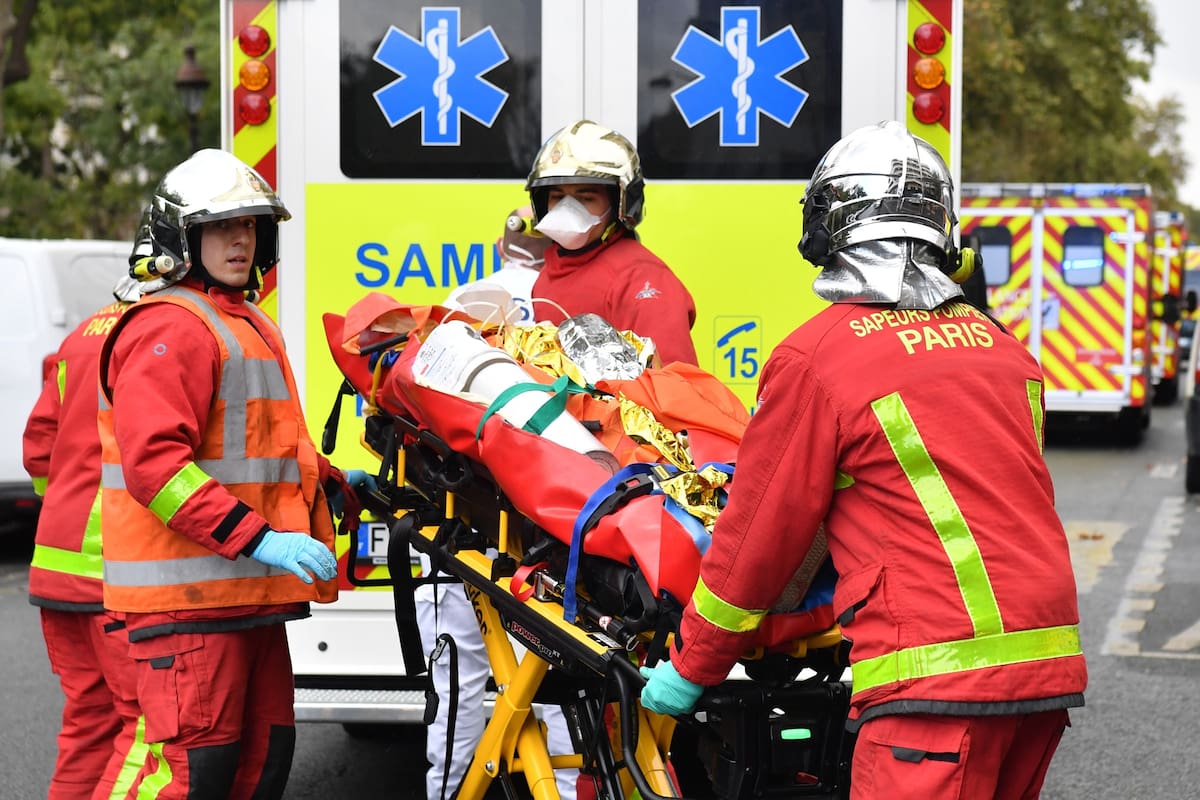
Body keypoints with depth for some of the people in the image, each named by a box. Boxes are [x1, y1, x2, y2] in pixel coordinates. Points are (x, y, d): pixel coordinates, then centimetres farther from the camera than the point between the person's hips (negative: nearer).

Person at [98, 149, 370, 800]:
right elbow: (154, 462, -23)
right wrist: (257, 537, -26)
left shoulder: (249, 326, 23)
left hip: (247, 594, 10)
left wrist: (331, 485, 22)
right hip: (187, 591, -10)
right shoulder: (170, 328, -12)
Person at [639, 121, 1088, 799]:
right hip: (1051, 663, 7)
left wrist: (692, 668, 12)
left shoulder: (815, 357, -5)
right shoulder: (1002, 346, 14)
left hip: (937, 673, -7)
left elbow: (760, 532, 1)